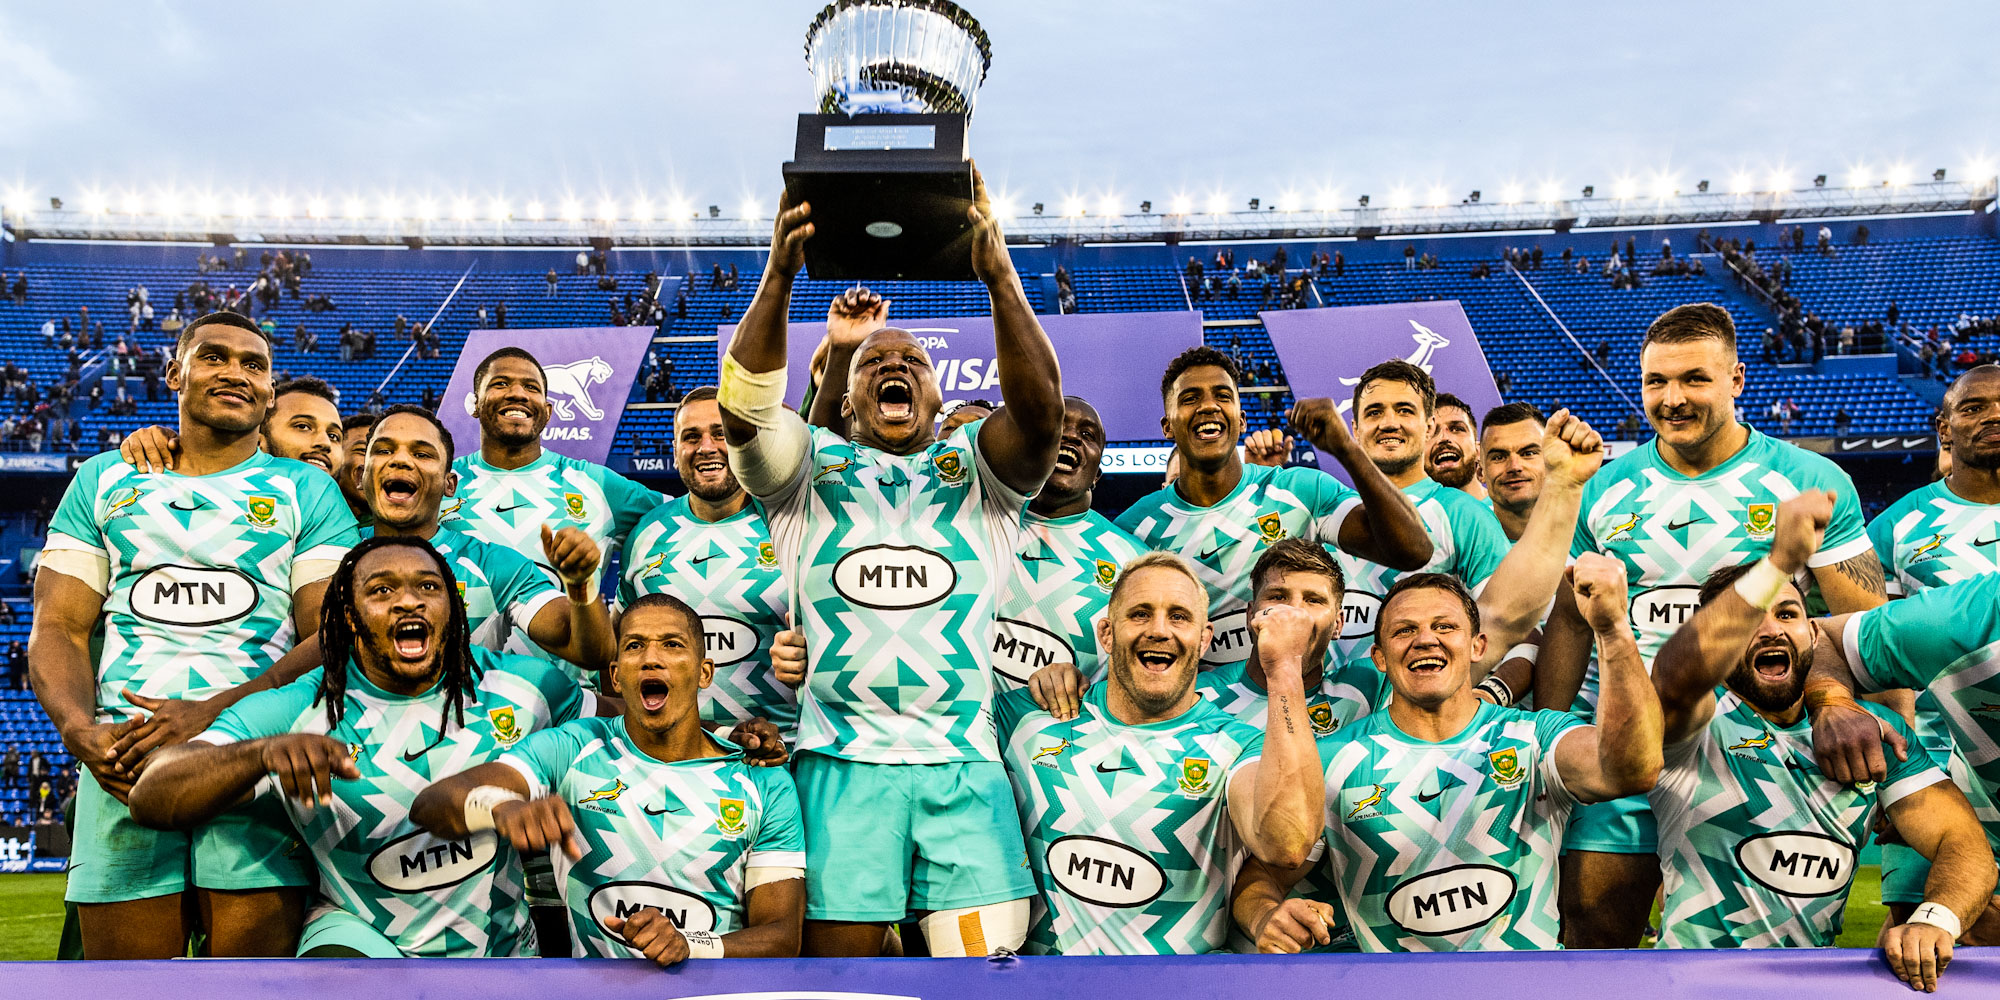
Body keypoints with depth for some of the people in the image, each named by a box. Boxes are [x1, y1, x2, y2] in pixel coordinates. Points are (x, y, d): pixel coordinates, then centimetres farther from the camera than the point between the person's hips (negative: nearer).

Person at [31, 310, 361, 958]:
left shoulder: (307, 492, 11)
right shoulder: (103, 481, 19)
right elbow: (58, 628, 12)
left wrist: (215, 712, -13)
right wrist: (81, 730, -7)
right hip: (121, 756, 2)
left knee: (256, 946, -6)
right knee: (127, 964, 2)